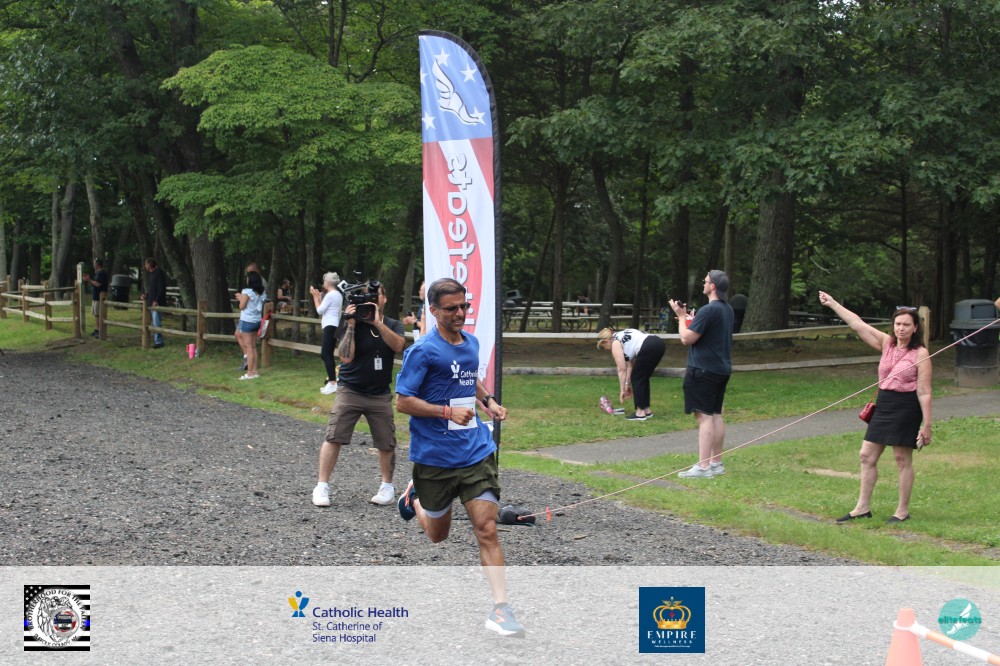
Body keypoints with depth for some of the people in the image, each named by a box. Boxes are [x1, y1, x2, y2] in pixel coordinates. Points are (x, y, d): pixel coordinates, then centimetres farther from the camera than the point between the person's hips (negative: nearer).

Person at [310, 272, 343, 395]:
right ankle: (331, 381, 11)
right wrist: (319, 297, 20)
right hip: (334, 326, 11)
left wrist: (315, 296, -1)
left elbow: (319, 310, -10)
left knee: (325, 354, -14)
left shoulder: (330, 295, -12)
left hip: (330, 326, -11)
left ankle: (332, 383, -21)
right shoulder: (338, 295, 18)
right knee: (328, 355, 11)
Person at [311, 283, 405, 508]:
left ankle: (387, 486, 22)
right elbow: (346, 357, -16)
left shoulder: (393, 325, 4)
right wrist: (351, 326, -21)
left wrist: (377, 323, -24)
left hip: (380, 394, 2)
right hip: (350, 391, -2)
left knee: (386, 444, 2)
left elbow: (398, 345, -18)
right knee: (333, 437, -11)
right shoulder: (354, 324, -5)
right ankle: (322, 487, -5)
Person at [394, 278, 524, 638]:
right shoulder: (423, 351, -12)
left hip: (475, 451, 4)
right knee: (438, 534, 16)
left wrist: (488, 401, 10)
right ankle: (414, 495, 49)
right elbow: (403, 401, -14)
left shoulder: (471, 342, 9)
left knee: (487, 528, -9)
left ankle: (500, 609, -10)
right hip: (434, 455, -4)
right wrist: (448, 412, -23)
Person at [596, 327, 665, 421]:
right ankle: (647, 410, 25)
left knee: (637, 378, 5)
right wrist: (627, 384, 27)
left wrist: (622, 390, 9)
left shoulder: (615, 343, 3)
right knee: (643, 378, 20)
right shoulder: (622, 336, 28)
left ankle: (640, 413, 6)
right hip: (659, 344, 9)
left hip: (648, 348, -9)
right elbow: (630, 365, 27)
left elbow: (622, 370, 3)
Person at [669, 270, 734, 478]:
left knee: (704, 415, -10)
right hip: (722, 368, 9)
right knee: (716, 414, 14)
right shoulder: (727, 310, 12)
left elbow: (687, 339, -18)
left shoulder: (708, 311, -19)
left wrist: (681, 316, -4)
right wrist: (688, 319, 17)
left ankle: (703, 466, -11)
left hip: (704, 369, -9)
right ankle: (716, 463, 20)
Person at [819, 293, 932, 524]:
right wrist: (832, 303, 7)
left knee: (902, 459, 2)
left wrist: (926, 425, -14)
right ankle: (863, 508, 16)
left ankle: (902, 511, 13)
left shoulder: (920, 354, -10)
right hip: (883, 405, 7)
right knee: (867, 455, 7)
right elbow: (857, 324, 8)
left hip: (906, 408, -7)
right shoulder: (887, 344, 7)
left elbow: (924, 392, -12)